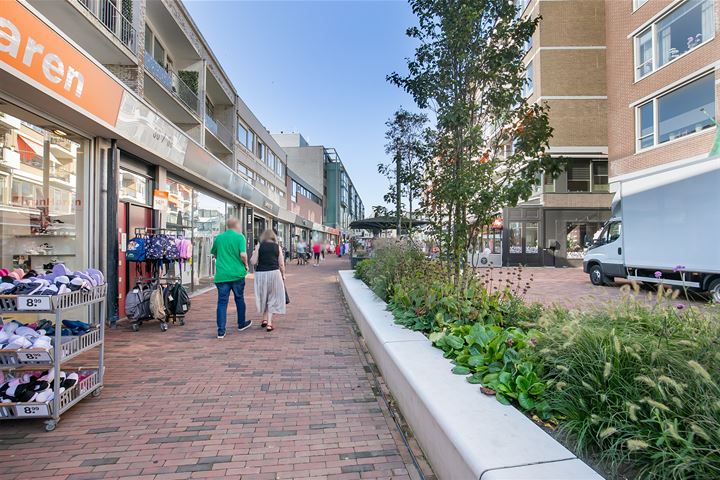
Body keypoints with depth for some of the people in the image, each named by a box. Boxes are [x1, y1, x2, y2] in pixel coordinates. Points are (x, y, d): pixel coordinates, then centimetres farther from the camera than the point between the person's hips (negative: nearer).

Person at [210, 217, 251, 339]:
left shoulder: (218, 237, 7)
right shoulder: (239, 237, -6)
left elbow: (214, 254, 19)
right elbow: (243, 255, -17)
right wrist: (246, 265, 0)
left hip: (221, 275, 2)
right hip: (237, 273, -2)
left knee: (222, 302, 4)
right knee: (239, 299, 16)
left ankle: (221, 331, 2)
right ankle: (241, 324, 31)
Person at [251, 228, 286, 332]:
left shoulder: (259, 246, 0)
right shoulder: (277, 246, 3)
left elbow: (254, 262, -3)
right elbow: (281, 264, 2)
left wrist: (253, 254, 16)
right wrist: (283, 275, 15)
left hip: (261, 273, 0)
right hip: (274, 273, 0)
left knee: (263, 297, 19)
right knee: (272, 298, 9)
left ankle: (264, 319, 23)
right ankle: (269, 323, 6)